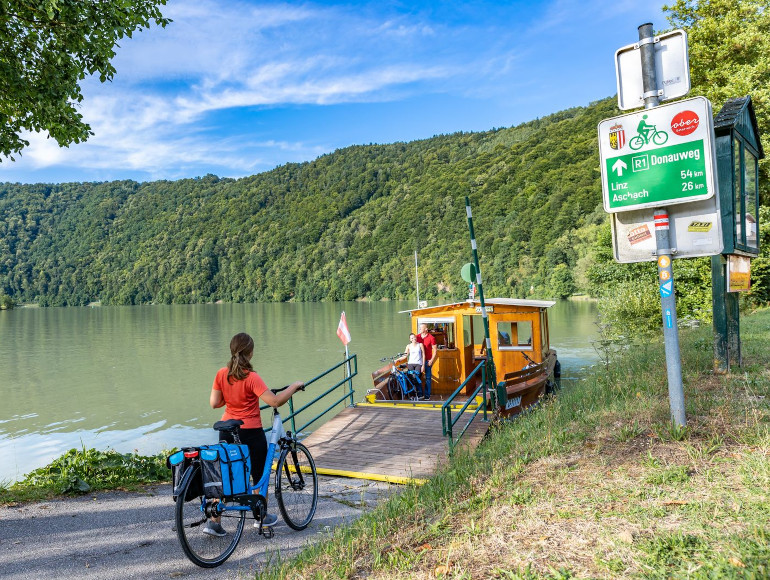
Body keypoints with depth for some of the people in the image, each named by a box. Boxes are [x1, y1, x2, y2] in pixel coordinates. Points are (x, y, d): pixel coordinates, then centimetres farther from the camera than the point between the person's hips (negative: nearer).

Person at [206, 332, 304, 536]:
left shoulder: (221, 374, -3)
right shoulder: (251, 378, -21)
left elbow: (214, 403, 1)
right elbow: (275, 401, -25)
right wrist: (294, 386, -13)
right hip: (250, 432, -5)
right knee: (260, 475, 14)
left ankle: (213, 521, 12)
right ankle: (263, 517, 28)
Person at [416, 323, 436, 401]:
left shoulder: (431, 338, -6)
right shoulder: (417, 337, 6)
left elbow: (435, 350, -3)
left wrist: (431, 360, -10)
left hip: (427, 360, -4)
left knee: (427, 378, 1)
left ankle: (427, 395, 7)